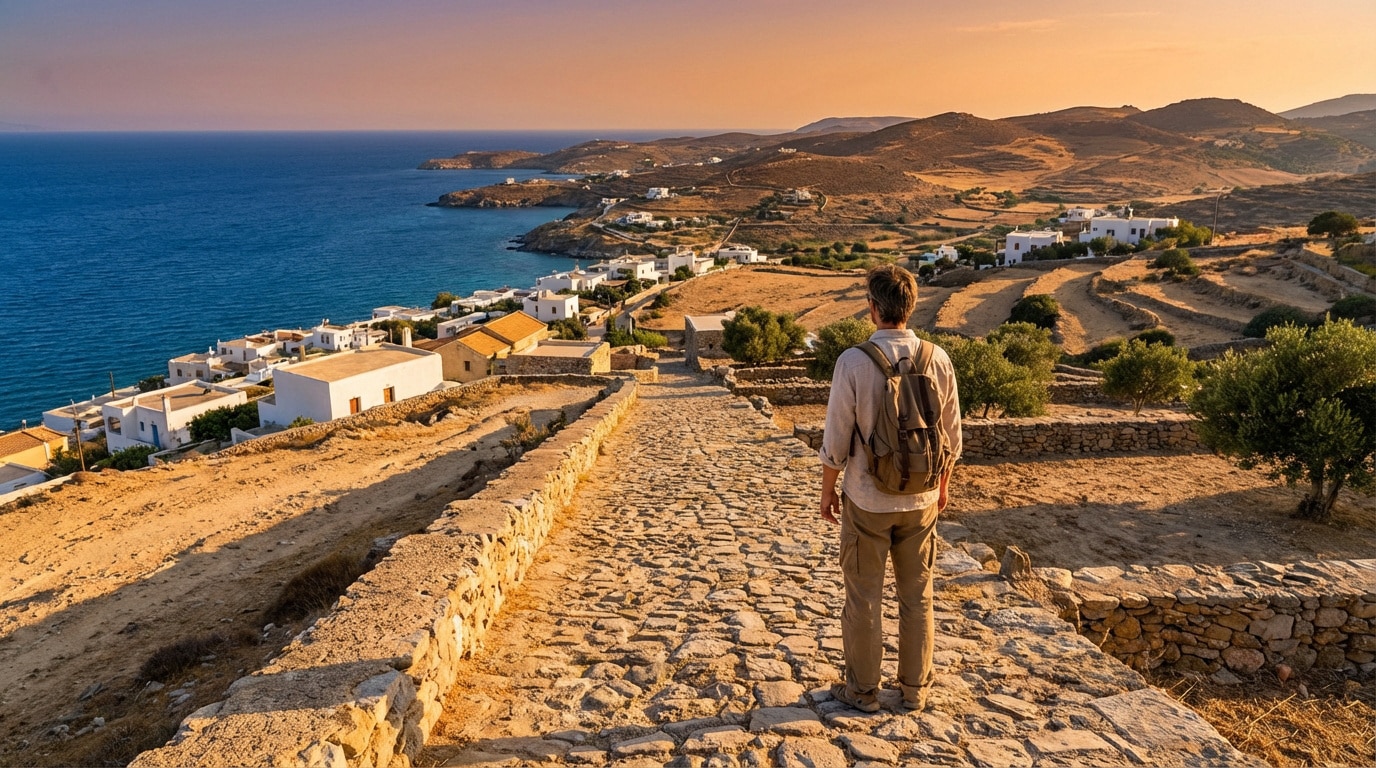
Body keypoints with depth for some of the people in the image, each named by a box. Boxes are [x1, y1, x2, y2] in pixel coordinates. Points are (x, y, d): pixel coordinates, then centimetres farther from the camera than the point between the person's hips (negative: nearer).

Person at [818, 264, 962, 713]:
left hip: (867, 501, -3)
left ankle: (863, 690, 23)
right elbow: (951, 434, 3)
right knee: (918, 596, 16)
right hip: (921, 500, 4)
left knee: (864, 597, 11)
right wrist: (943, 484, 18)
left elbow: (837, 439, -13)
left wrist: (827, 490, 2)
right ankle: (915, 689, 29)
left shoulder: (854, 361, -17)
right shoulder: (937, 359, -6)